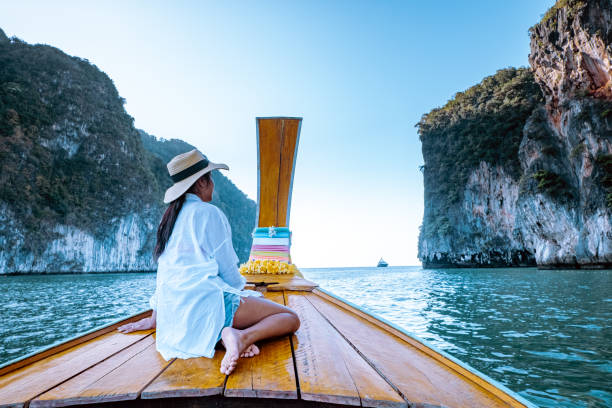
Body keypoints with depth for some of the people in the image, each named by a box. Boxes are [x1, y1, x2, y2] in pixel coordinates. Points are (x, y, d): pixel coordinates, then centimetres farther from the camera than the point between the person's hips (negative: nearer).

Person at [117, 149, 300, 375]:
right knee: (290, 318, -4)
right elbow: (226, 267, -9)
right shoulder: (208, 213, -9)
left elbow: (166, 271, 21)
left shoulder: (170, 215, 15)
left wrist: (154, 318, 29)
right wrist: (241, 289, 13)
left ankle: (226, 333, -2)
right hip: (205, 302, -8)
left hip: (173, 312, 9)